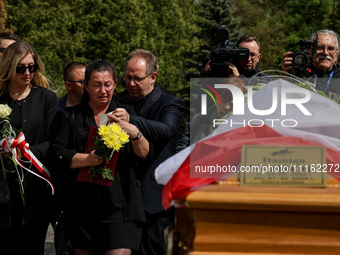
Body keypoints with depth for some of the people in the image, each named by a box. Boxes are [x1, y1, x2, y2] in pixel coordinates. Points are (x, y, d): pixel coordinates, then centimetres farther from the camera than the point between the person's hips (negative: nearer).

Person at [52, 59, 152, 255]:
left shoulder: (126, 113, 10)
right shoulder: (70, 116, 11)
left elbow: (146, 155, 1)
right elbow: (59, 154, -1)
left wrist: (134, 132, -19)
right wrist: (88, 159, -18)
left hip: (120, 204, -1)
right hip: (83, 207, 2)